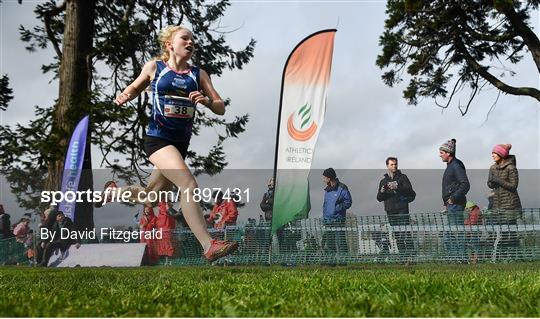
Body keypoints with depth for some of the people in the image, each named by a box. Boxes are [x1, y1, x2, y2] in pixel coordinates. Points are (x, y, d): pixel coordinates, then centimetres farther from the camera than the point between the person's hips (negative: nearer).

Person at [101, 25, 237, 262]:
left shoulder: (198, 74, 8)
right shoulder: (154, 67, 3)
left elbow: (221, 109, 4)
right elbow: (136, 87, 21)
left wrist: (206, 101, -17)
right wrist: (124, 96, -1)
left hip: (181, 143, 5)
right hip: (158, 138, -5)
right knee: (189, 185, -25)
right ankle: (209, 246, -25)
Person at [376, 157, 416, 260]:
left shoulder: (402, 177, 7)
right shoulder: (383, 181, 17)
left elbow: (409, 190, -7)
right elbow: (379, 198, 13)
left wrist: (397, 187, -20)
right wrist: (382, 192, -9)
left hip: (402, 210, -4)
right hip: (390, 211, 4)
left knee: (405, 233, -12)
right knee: (397, 235, 6)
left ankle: (410, 253, -12)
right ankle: (402, 255, 11)